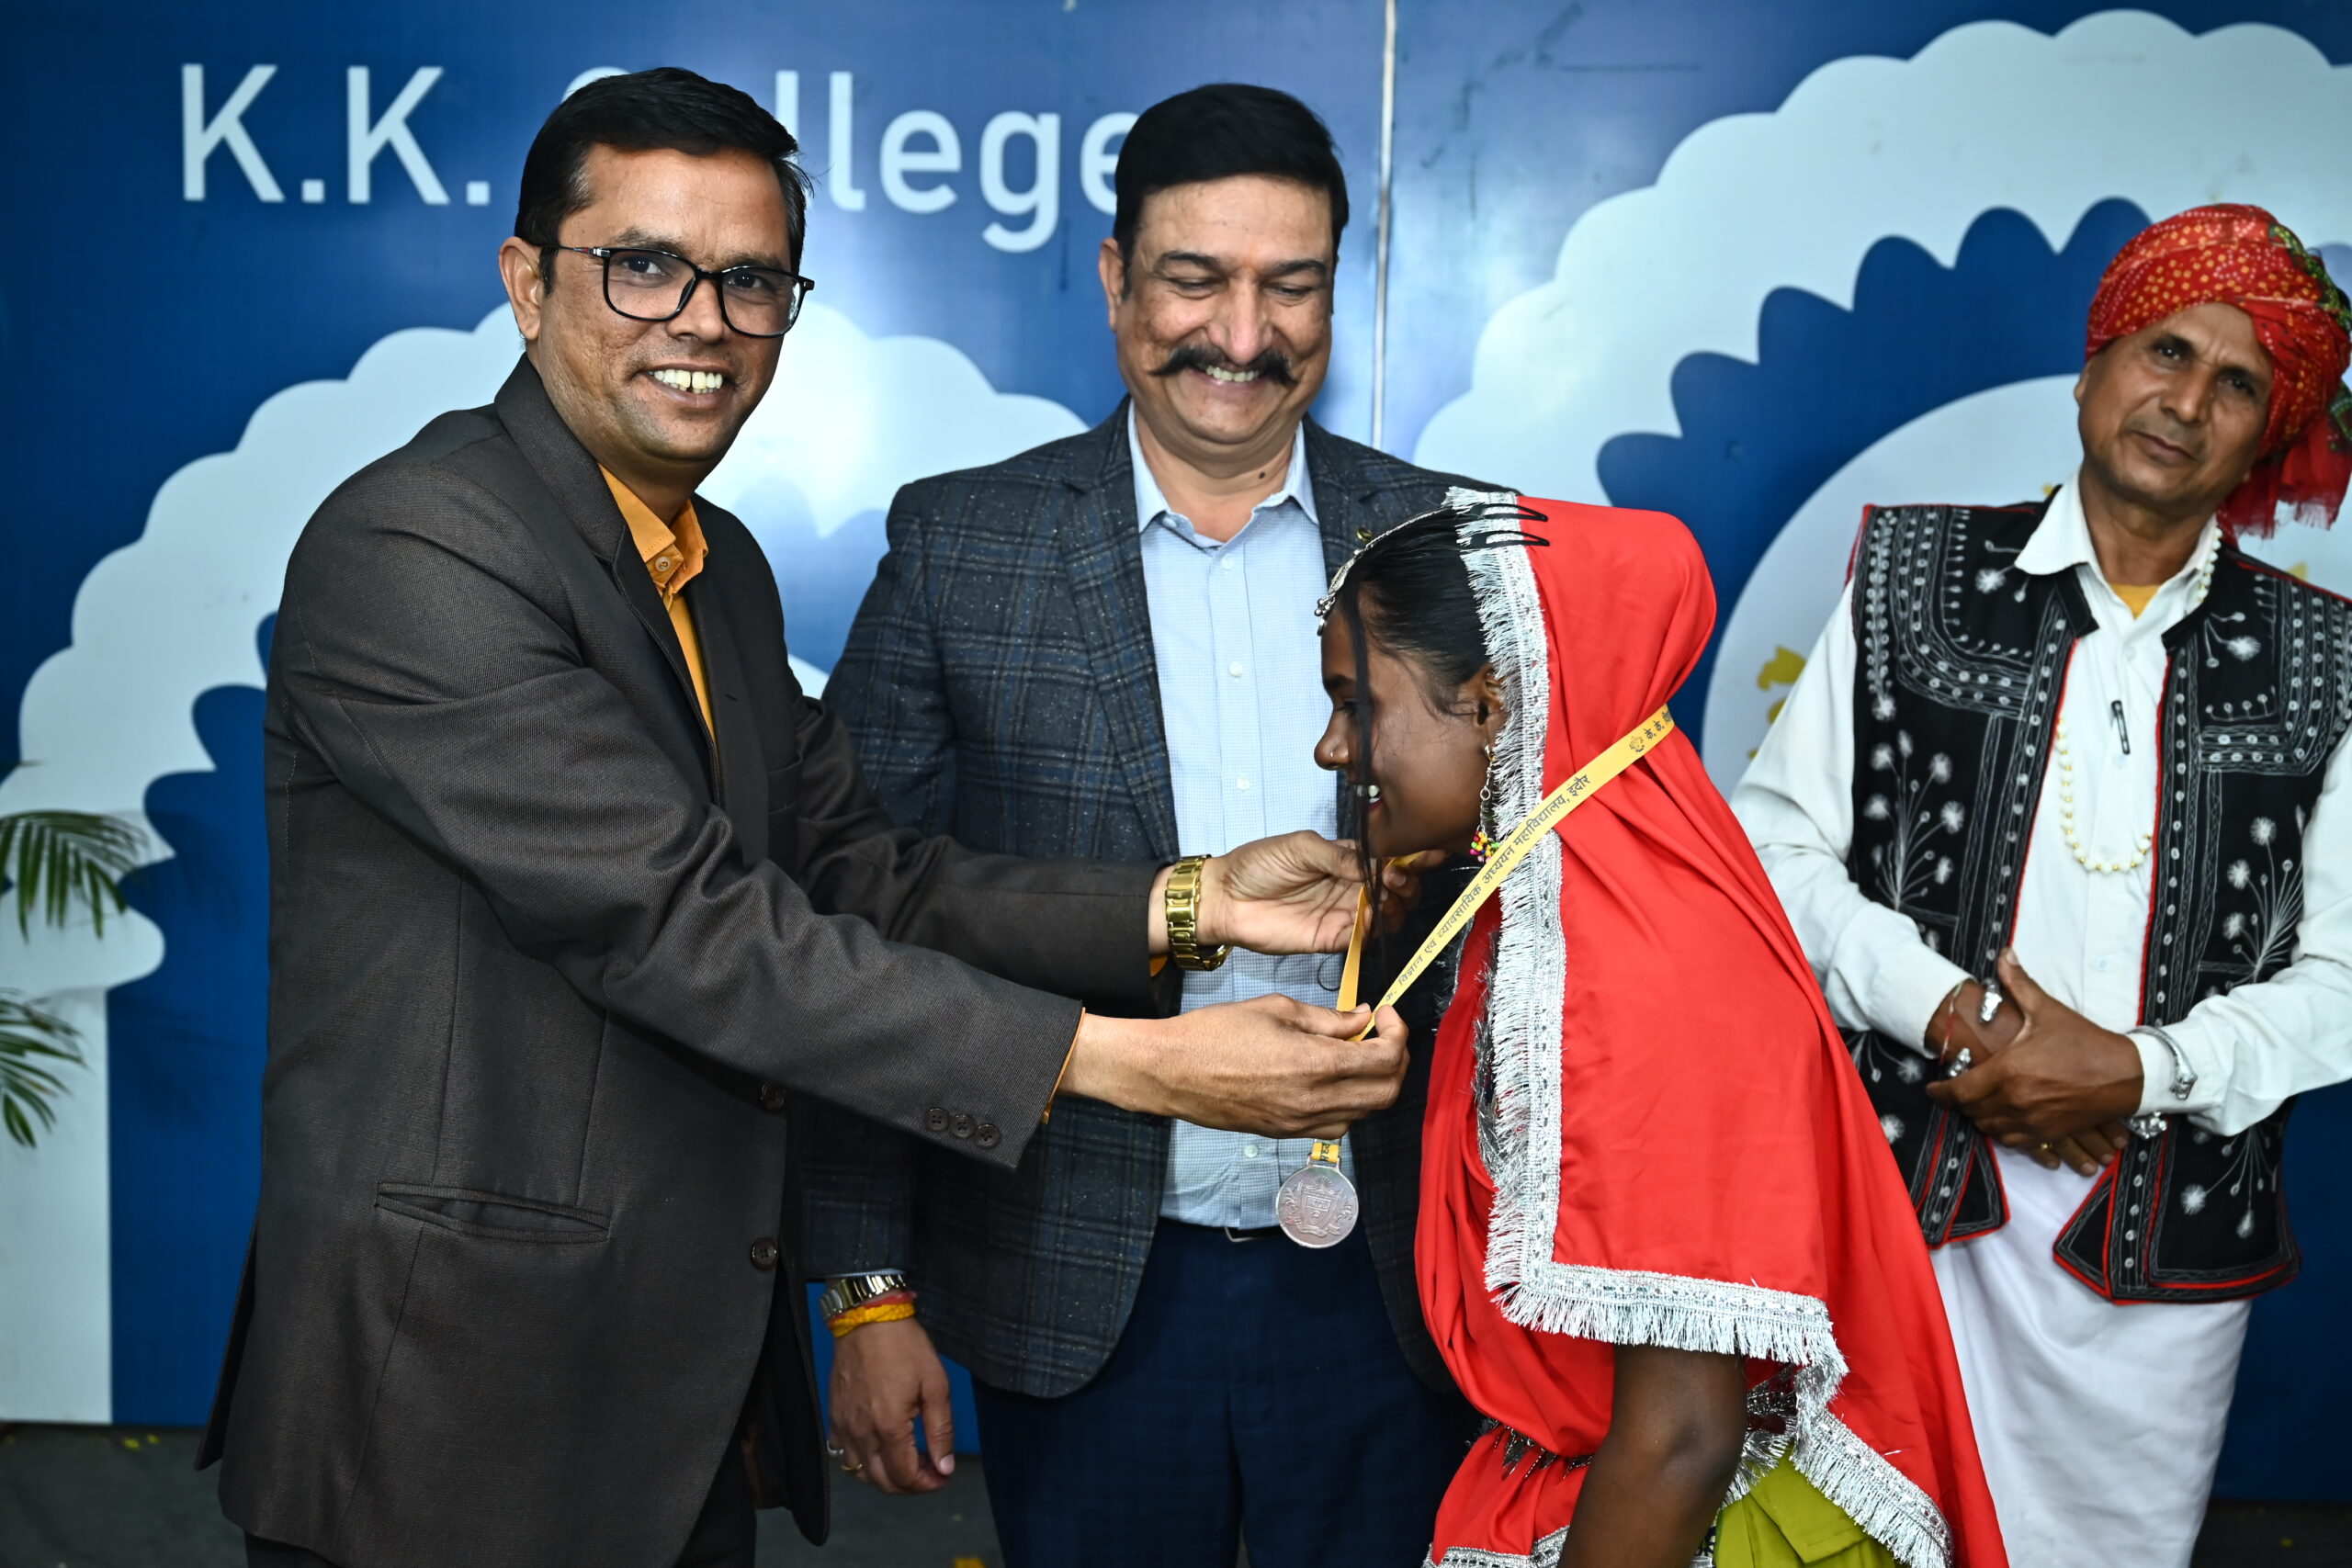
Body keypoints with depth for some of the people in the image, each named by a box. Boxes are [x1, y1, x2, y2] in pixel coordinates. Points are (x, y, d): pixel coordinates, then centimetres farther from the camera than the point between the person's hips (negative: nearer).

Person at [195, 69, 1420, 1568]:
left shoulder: (722, 567, 11)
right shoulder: (408, 550, -18)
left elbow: (856, 876, 7)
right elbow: (680, 924, -25)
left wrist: (1188, 903, -6)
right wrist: (1124, 1062, -27)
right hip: (463, 1415, -7)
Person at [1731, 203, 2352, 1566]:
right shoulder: (1912, 580, 4)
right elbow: (1778, 840, 1)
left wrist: (2141, 1070, -12)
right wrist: (1945, 1009, -12)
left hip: (2167, 1241, 1)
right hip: (1909, 1199, -1)